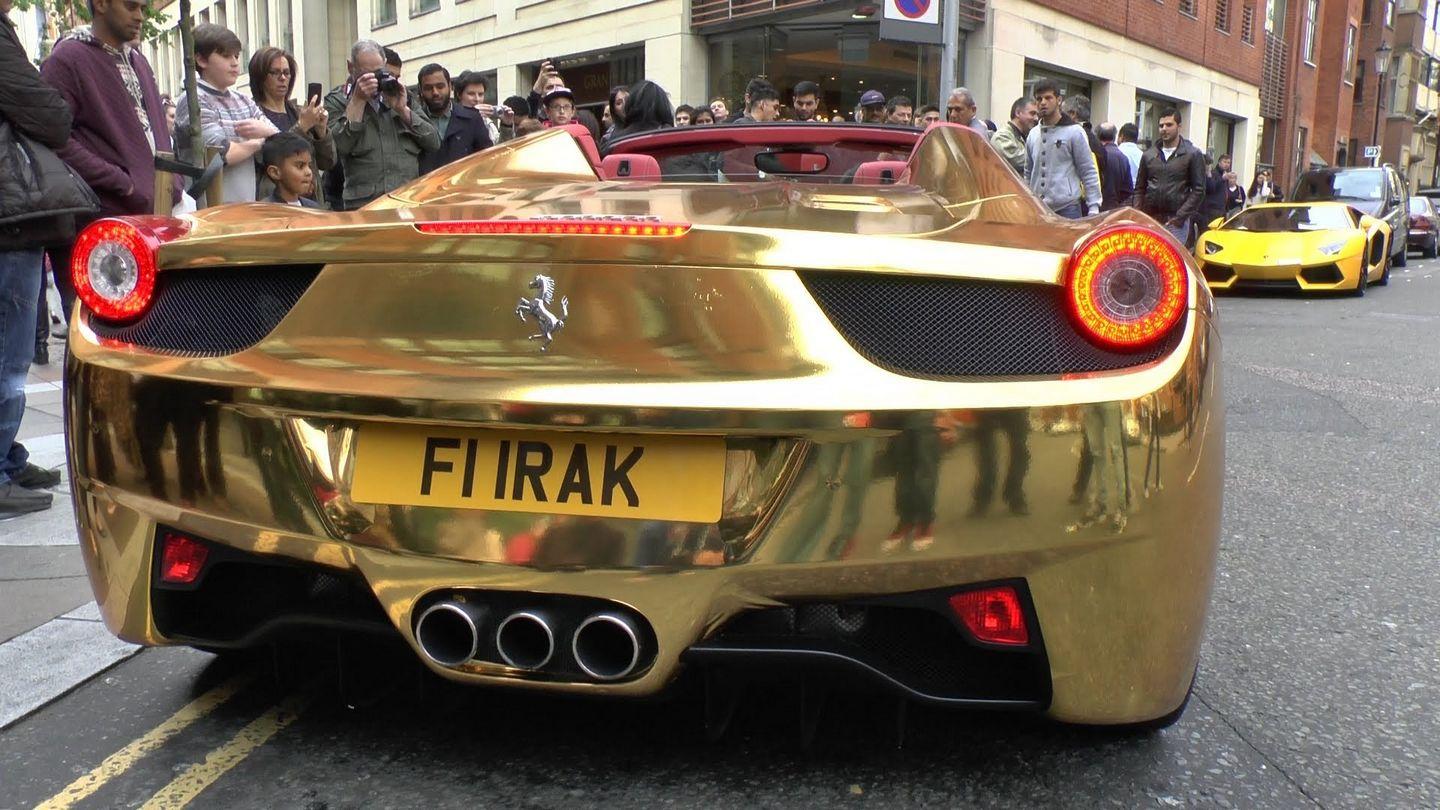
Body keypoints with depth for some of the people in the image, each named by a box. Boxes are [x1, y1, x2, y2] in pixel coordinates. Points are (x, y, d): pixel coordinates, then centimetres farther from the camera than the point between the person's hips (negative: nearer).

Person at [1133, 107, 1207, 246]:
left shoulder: (1193, 155, 2)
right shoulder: (1149, 155, 14)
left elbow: (1199, 190, -3)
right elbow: (1139, 188, 15)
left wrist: (1179, 217, -11)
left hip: (1176, 223, -4)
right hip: (1150, 220, 4)